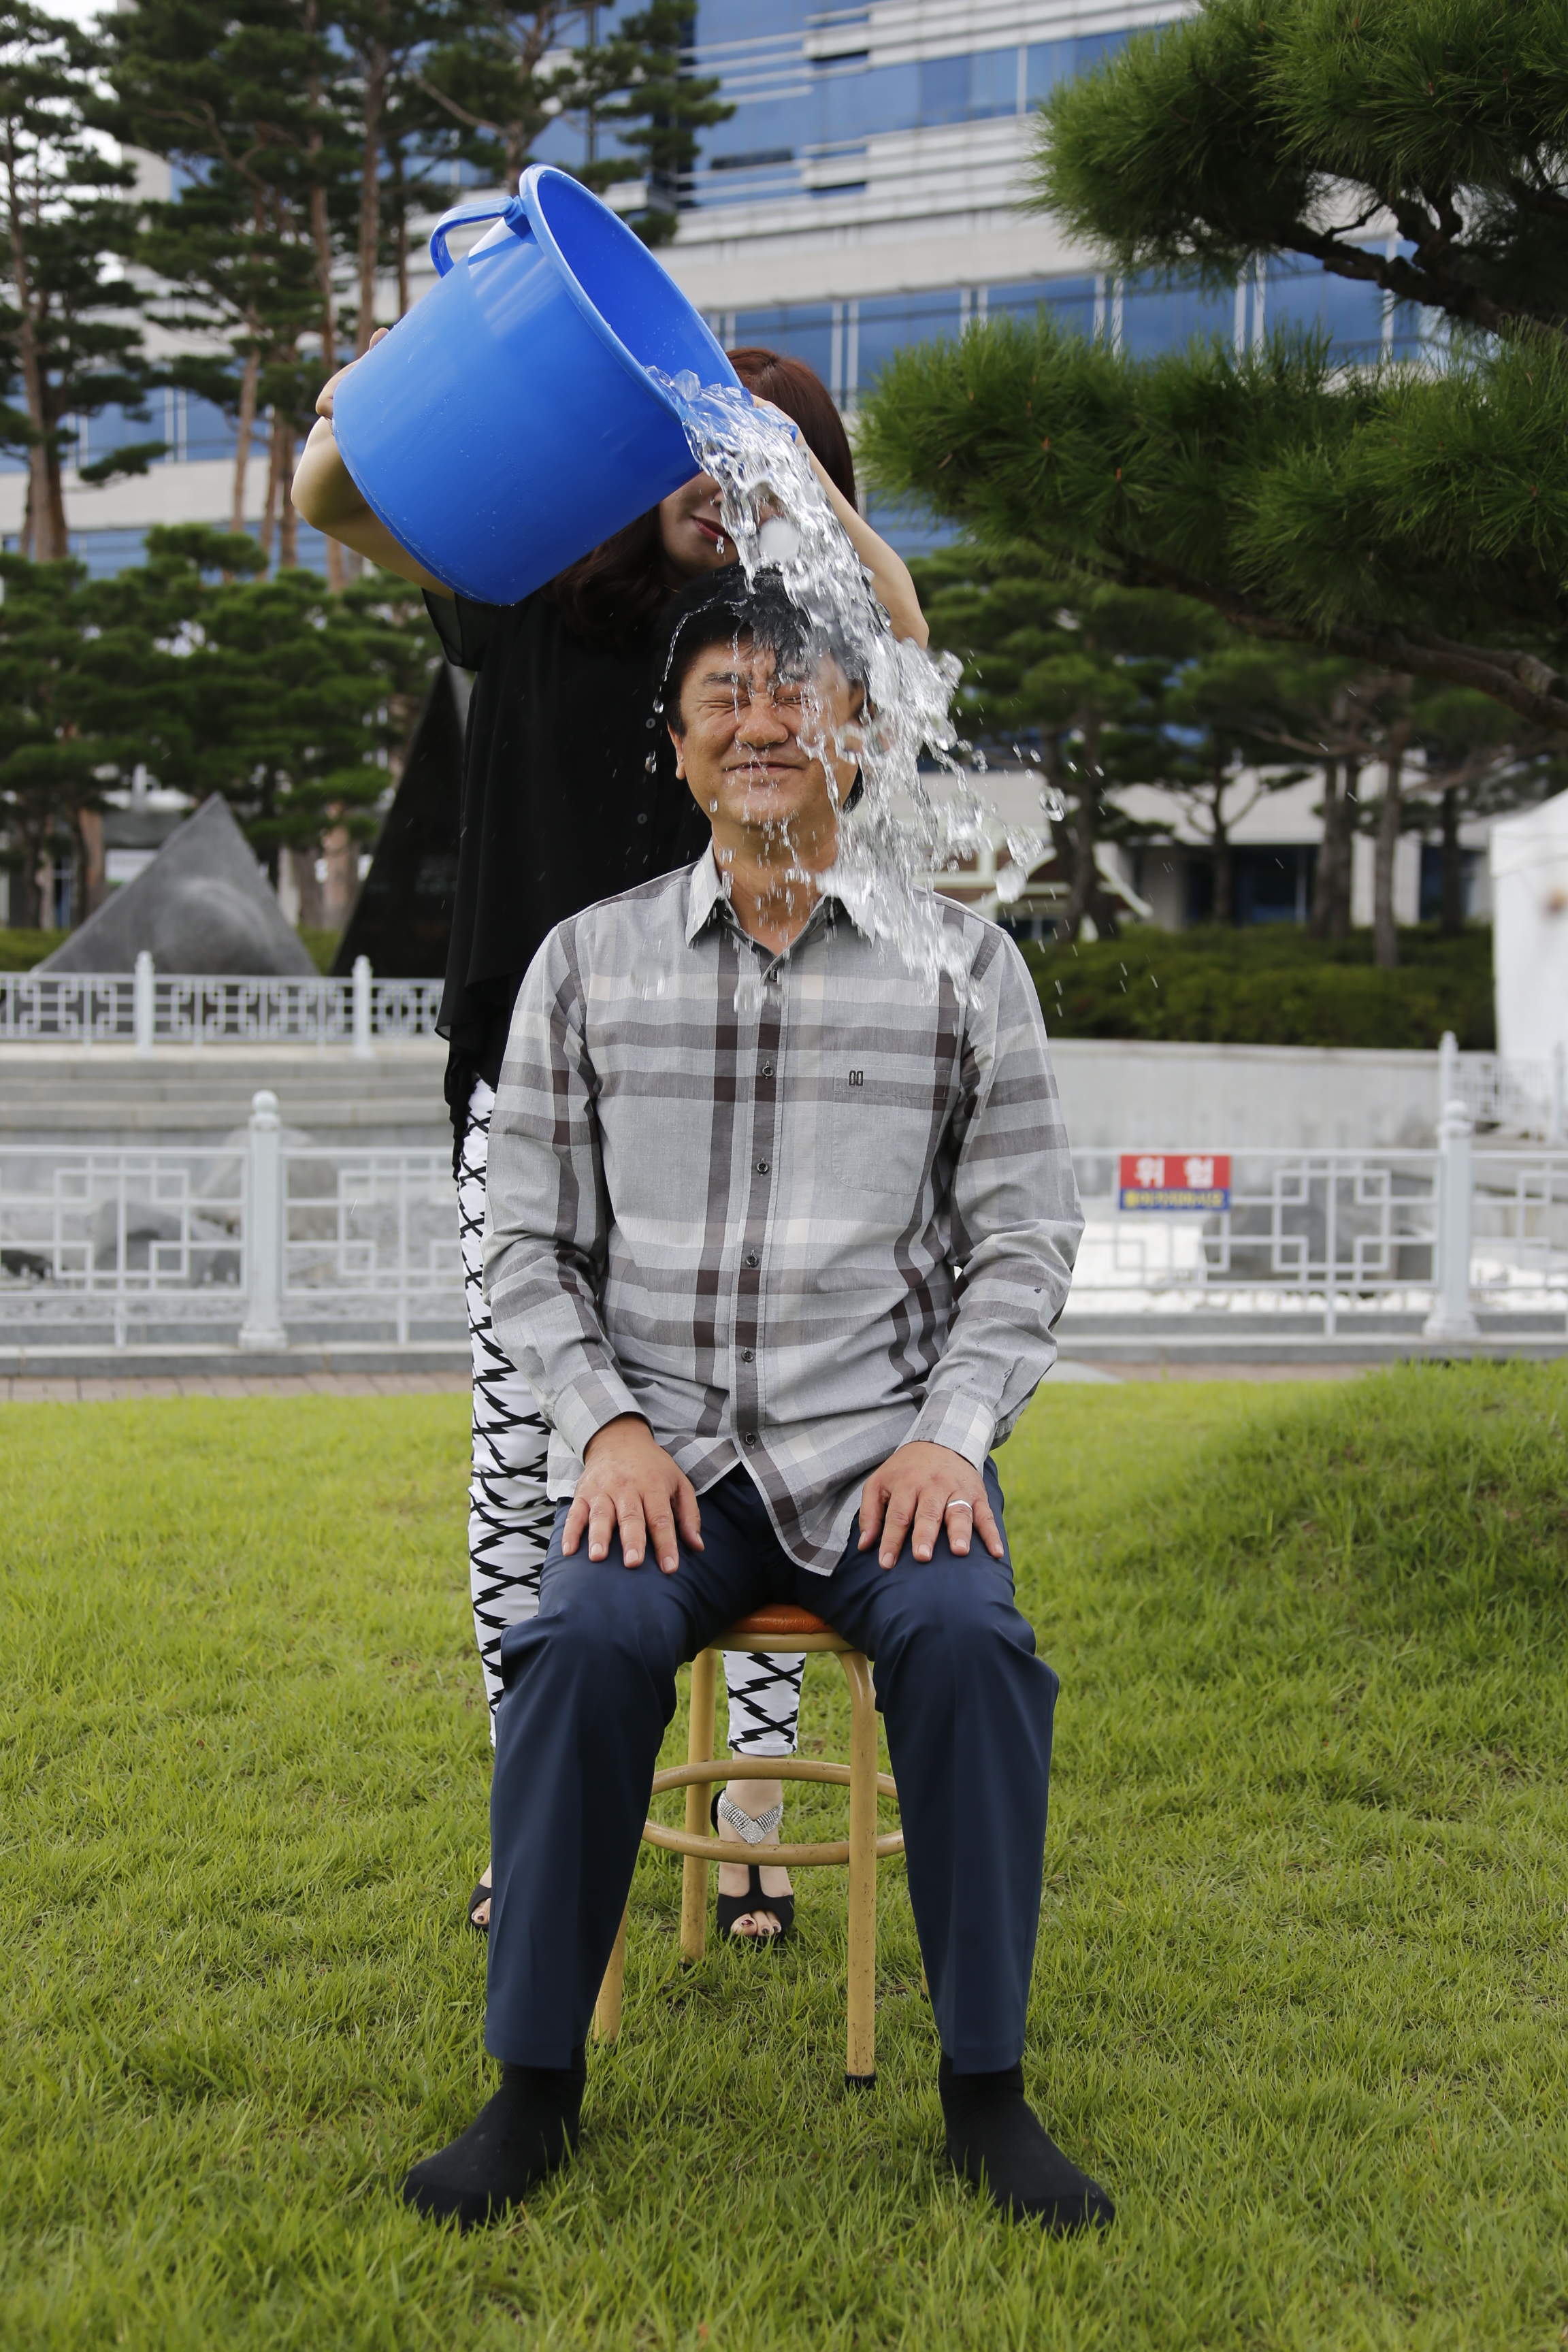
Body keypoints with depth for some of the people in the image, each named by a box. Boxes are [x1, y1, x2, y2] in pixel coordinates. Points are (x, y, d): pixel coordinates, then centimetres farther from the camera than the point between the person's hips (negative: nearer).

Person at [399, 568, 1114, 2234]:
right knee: (585, 1642, -29)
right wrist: (607, 1423, -7)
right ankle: (534, 2084, -12)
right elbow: (527, 1240, 9)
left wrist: (950, 1433, -9)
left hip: (883, 1442, 0)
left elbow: (1022, 1240, 6)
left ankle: (986, 2091, -12)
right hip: (659, 1443, 1)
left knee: (967, 1642, -30)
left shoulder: (964, 963, 6)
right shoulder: (587, 961, 8)